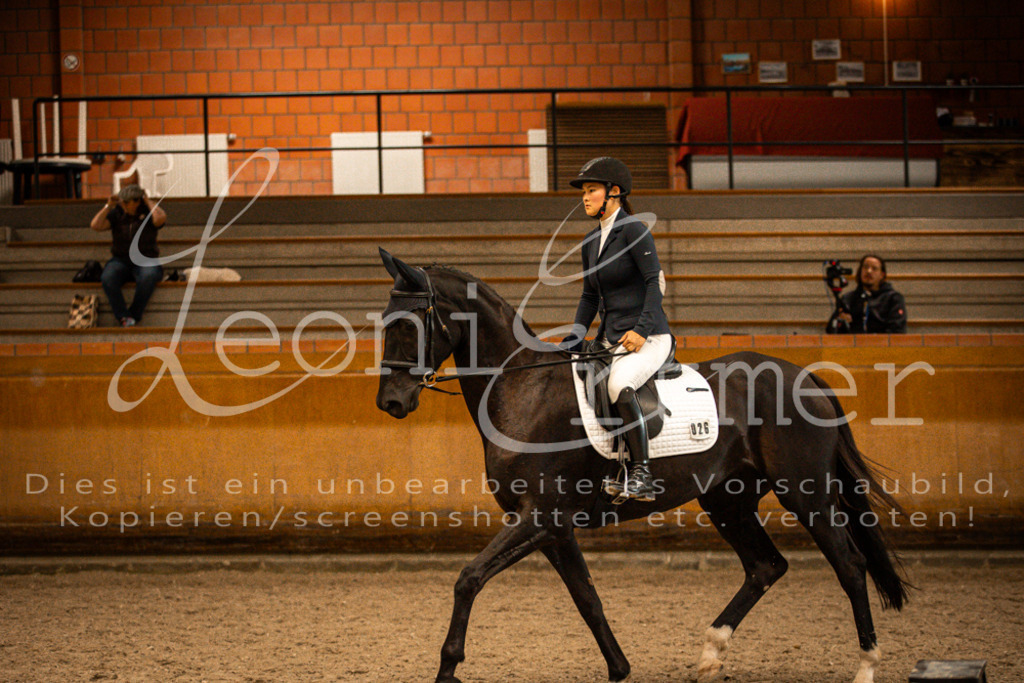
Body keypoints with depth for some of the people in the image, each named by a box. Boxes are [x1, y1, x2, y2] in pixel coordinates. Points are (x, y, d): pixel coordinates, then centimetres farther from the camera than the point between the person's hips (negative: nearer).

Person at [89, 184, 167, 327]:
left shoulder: (148, 214, 5)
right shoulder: (116, 214, 11)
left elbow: (160, 219, -18)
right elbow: (95, 225, -1)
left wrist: (148, 202, -6)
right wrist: (108, 206, -3)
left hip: (145, 261, -2)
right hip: (121, 260, 2)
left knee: (148, 276, -39)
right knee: (108, 277, -34)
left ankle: (134, 316, -27)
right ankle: (123, 317, -35)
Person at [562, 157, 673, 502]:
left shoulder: (633, 230, -9)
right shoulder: (591, 242, 15)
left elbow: (654, 282, -17)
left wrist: (641, 330, -27)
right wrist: (573, 339, 10)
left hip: (648, 339, -9)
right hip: (610, 339, 9)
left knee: (618, 384, -35)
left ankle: (641, 472, -30)